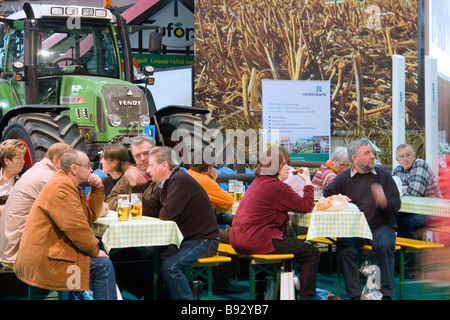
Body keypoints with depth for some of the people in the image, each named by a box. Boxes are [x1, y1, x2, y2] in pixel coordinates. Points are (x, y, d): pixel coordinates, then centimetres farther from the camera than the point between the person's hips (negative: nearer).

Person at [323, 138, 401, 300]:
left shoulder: (384, 176, 10)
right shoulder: (343, 179, 10)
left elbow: (396, 205, 3)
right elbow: (326, 196, 19)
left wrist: (385, 202, -20)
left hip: (381, 226, 0)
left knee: (385, 245, -32)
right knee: (344, 248, -29)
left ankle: (386, 293, -24)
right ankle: (354, 294, -24)